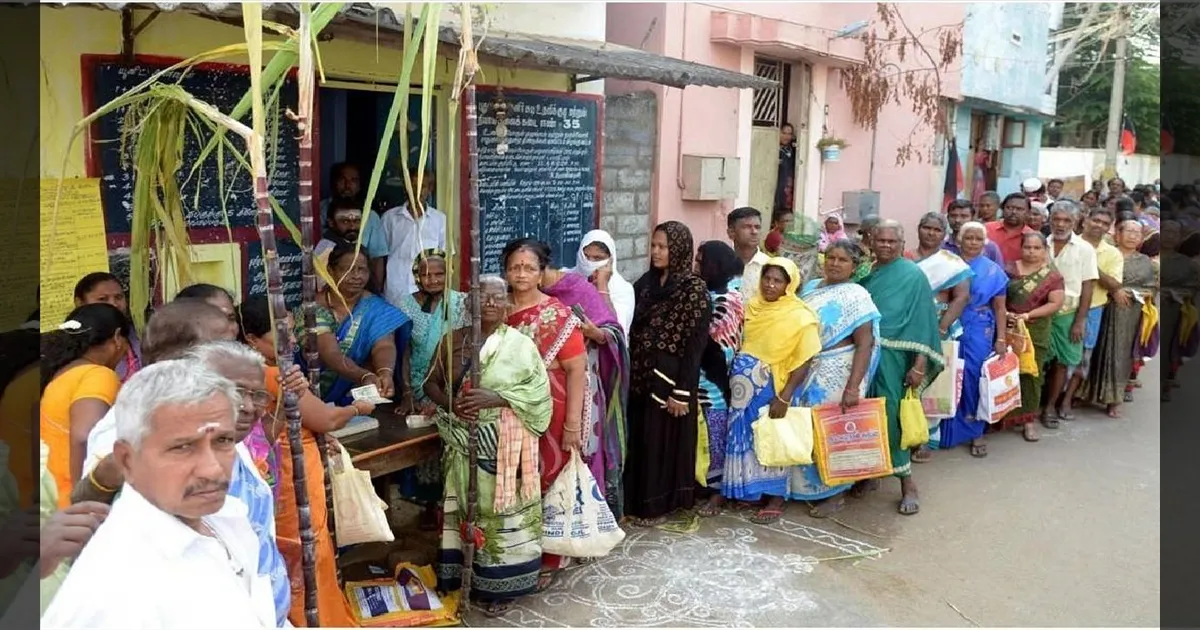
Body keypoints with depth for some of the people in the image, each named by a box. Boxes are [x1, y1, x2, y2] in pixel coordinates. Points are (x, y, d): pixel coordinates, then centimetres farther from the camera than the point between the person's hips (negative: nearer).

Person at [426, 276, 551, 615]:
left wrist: (494, 398, -20)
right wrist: (450, 403, -12)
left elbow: (539, 392, -9)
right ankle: (462, 576, 25)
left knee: (500, 509, 1)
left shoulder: (521, 344, -5)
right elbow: (431, 383, 9)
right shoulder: (453, 340, 5)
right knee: (465, 507, 10)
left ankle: (498, 584, 16)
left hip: (504, 445, -3)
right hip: (464, 443, 3)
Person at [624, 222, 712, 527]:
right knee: (637, 438, 13)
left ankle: (658, 505, 20)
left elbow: (695, 345, -14)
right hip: (640, 376, 6)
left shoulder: (695, 289, -11)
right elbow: (633, 330, 11)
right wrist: (629, 372, 5)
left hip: (670, 379, -6)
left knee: (662, 441, 4)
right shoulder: (646, 282, 8)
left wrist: (682, 392, -16)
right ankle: (635, 499, 28)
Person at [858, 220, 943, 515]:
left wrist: (920, 364, -15)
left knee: (890, 416, -7)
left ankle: (907, 482, 4)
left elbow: (922, 320, -8)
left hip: (893, 358, -5)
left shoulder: (913, 275, -4)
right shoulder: (865, 274, 11)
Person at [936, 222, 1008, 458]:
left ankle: (976, 433, 15)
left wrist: (1001, 339, -2)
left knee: (975, 380, 3)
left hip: (979, 333, 0)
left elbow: (999, 308, 4)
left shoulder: (993, 271, 4)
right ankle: (947, 430, 16)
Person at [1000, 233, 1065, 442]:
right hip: (1008, 329, 1)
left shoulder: (1052, 275, 0)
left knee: (1031, 374, 4)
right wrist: (1004, 313, -16)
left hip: (1036, 332, -1)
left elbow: (1055, 303, -7)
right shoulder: (1010, 269, 3)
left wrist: (1027, 315, -15)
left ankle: (1029, 419, 14)